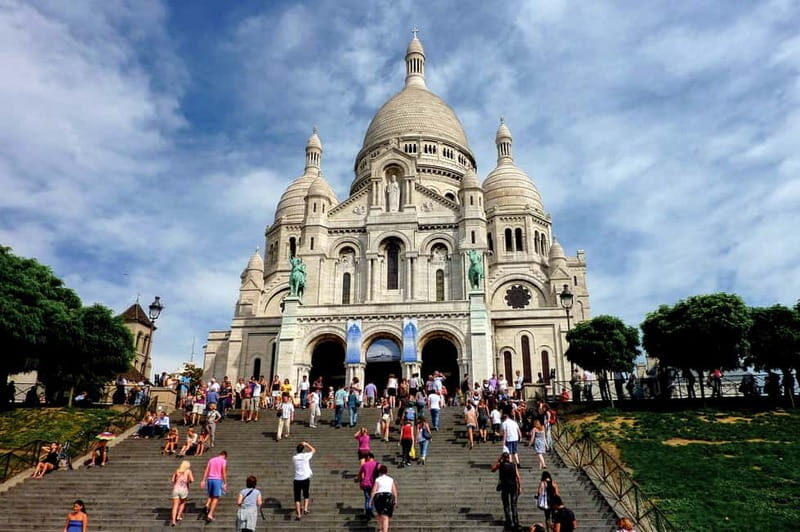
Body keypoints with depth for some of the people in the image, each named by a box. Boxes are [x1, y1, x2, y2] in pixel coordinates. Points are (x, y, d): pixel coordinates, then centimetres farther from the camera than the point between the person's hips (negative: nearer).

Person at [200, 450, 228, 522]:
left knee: (210, 496, 20)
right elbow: (224, 472, -7)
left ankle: (207, 505, -10)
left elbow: (206, 470, 7)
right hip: (218, 479, -4)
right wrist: (225, 483, -5)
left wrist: (203, 480, 5)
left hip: (210, 479, 5)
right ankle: (210, 514, -7)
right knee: (216, 498, 1)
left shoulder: (211, 460, 15)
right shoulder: (223, 461, 1)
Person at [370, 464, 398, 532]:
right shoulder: (391, 479, 14)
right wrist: (395, 501, 19)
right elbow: (394, 491, 11)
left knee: (379, 514, 26)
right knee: (385, 517, -4)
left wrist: (371, 500, 3)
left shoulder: (377, 479, 6)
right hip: (388, 497, 0)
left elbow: (373, 491, -2)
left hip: (378, 497, 0)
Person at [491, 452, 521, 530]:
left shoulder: (500, 464, -4)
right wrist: (520, 487, 4)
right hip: (514, 487, 2)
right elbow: (518, 477, -2)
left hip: (504, 487, -2)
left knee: (506, 506, 6)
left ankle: (510, 523, 4)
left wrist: (498, 460, 9)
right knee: (514, 505, 11)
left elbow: (492, 469, 11)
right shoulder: (514, 466, 0)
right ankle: (516, 522, 8)